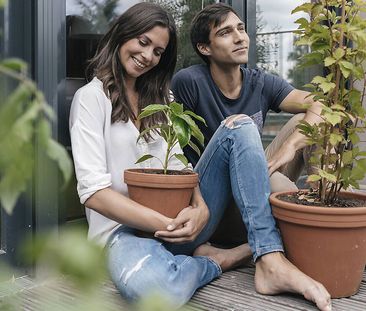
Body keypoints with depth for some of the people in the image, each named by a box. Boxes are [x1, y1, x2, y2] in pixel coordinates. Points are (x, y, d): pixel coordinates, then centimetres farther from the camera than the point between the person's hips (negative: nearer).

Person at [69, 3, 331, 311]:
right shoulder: (92, 97, -4)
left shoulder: (160, 97, 17)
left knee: (239, 127, -10)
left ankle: (271, 262, -20)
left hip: (180, 219, 6)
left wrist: (200, 207, -14)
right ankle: (219, 260, -8)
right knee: (146, 284, -42)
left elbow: (178, 164, 9)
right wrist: (165, 224, -23)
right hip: (127, 226, -5)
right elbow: (94, 192, -13)